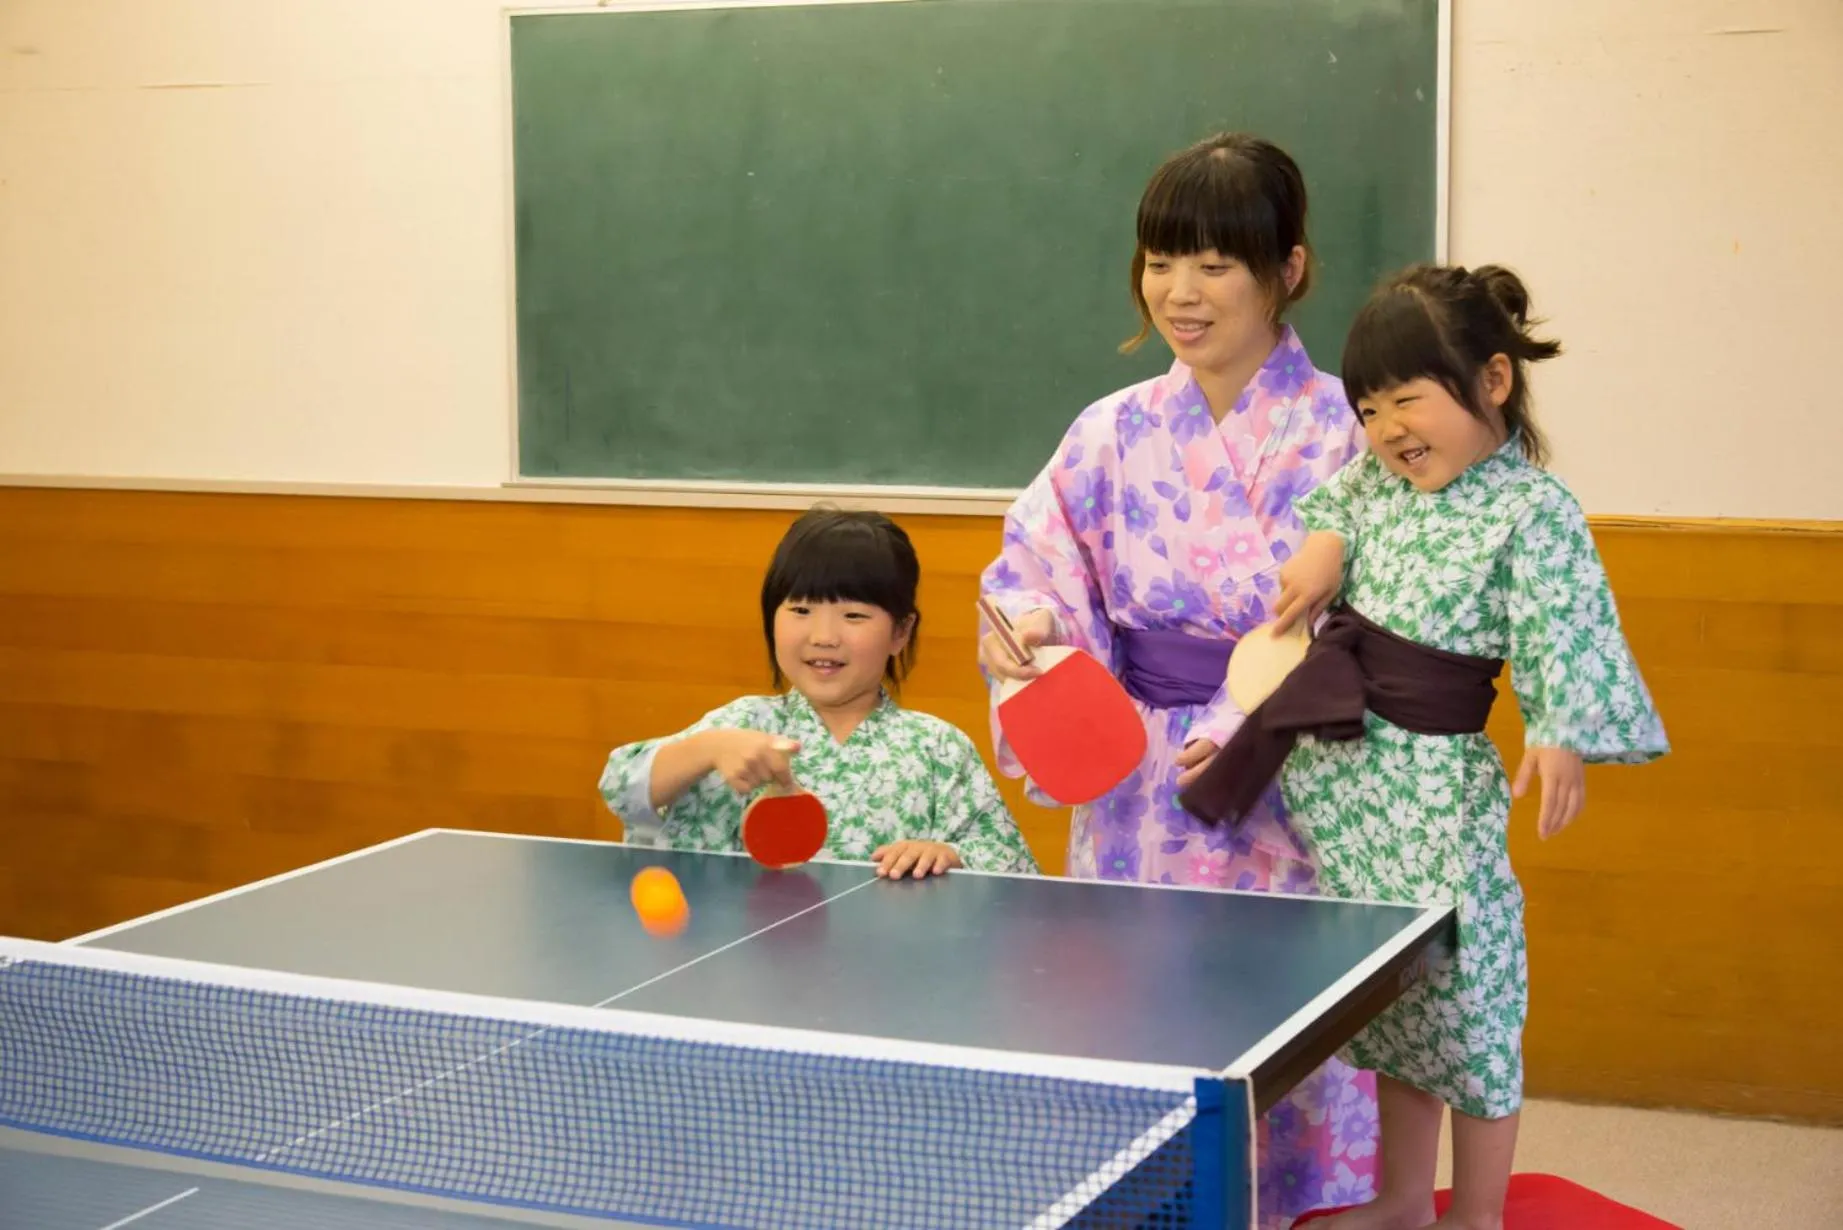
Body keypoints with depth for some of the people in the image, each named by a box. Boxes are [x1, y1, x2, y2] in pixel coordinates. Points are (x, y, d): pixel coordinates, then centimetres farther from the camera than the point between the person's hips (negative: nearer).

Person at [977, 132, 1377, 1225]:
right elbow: (1037, 573, 8)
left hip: (1289, 800, -3)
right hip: (1137, 800, 4)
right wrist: (1026, 627, -14)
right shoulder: (1115, 436, 7)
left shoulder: (1344, 435, -5)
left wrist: (1253, 728, -17)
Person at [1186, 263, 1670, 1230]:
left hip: (1435, 781, -7)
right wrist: (1324, 546, 5)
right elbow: (1338, 505, 26)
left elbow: (1567, 635, -19)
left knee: (1462, 998, 3)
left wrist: (1561, 736, -32)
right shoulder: (1378, 478, 7)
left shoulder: (1533, 510, -13)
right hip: (1346, 769, 7)